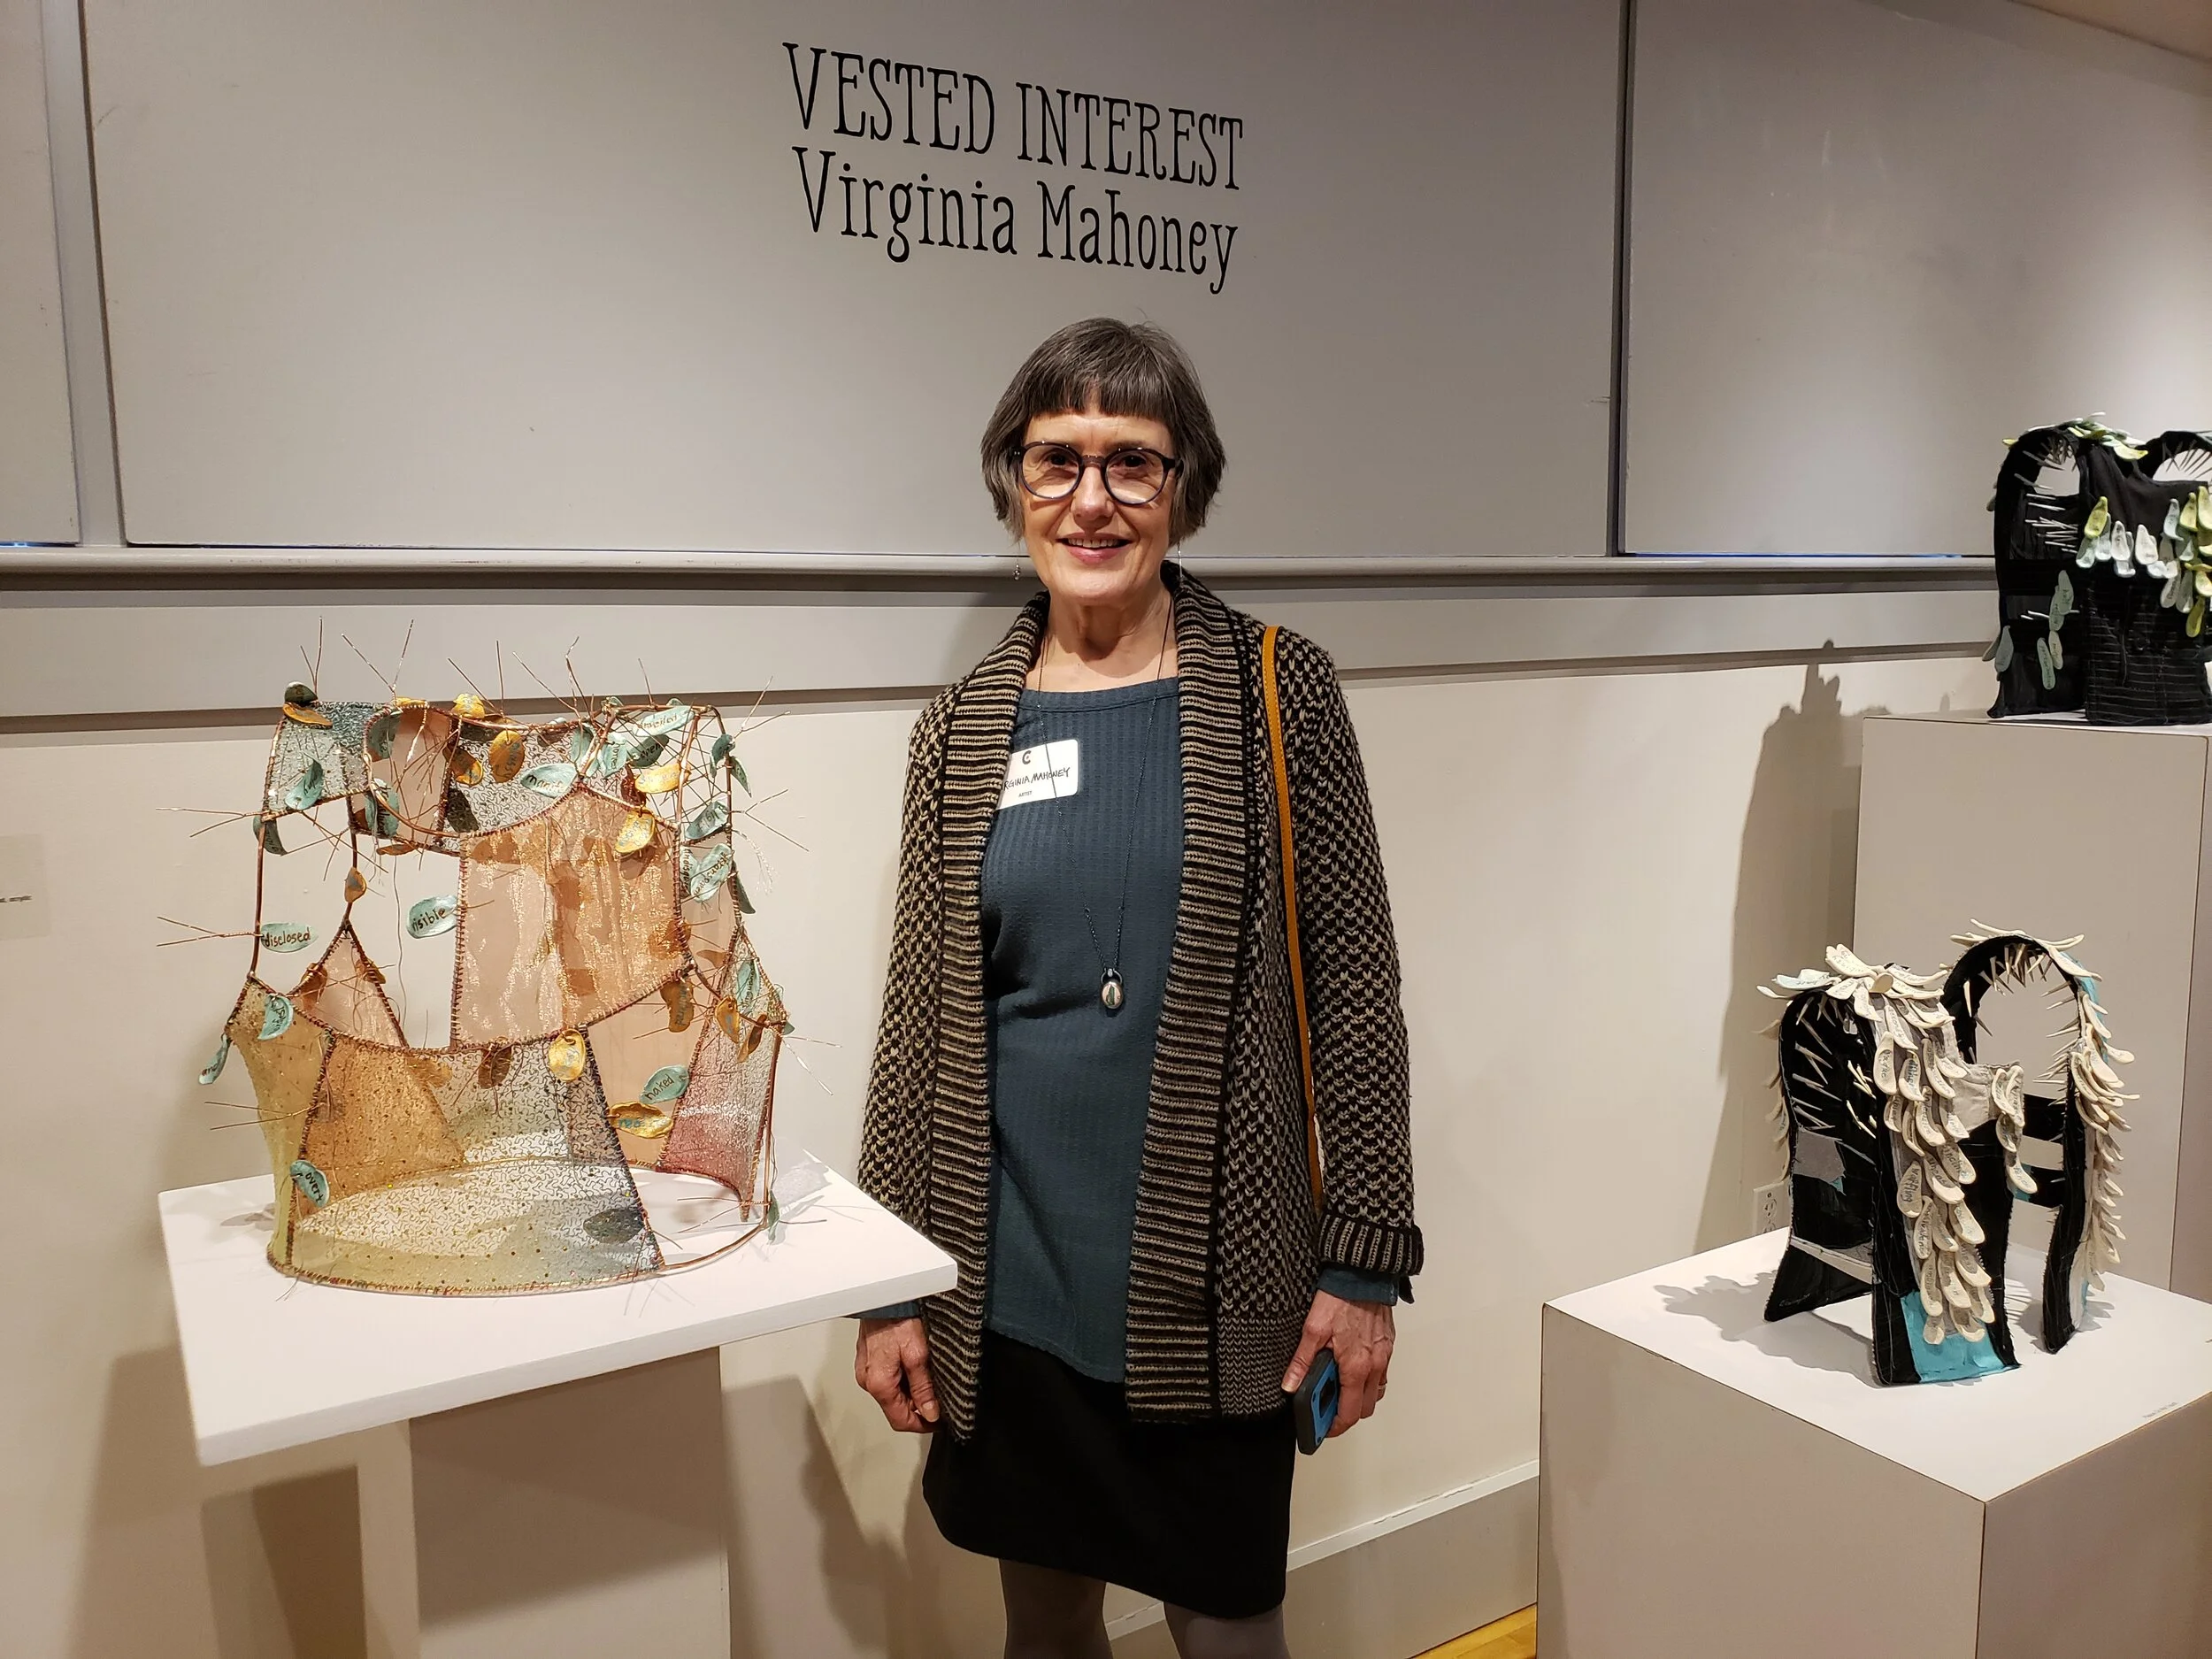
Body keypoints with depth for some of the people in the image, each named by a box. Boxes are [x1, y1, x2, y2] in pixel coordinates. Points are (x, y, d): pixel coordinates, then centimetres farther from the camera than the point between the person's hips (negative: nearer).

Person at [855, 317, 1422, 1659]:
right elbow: (920, 1013, 4)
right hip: (1009, 1287, 2)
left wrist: (1365, 1256, -6)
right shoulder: (964, 733, 2)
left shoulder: (1280, 692, -4)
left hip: (1216, 1286, -2)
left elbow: (1355, 981, -4)